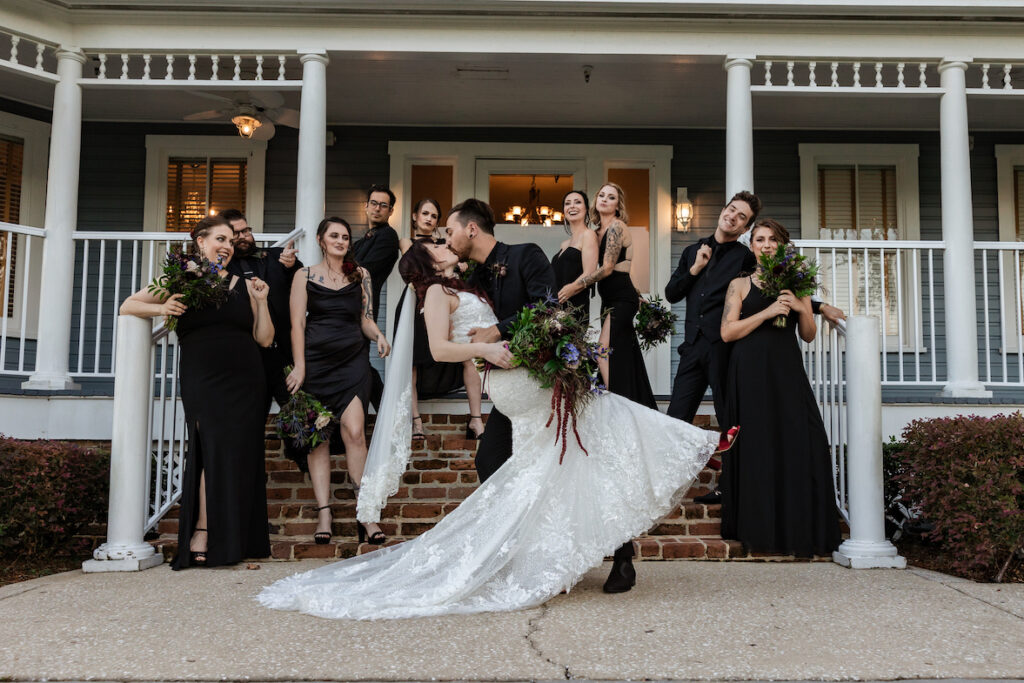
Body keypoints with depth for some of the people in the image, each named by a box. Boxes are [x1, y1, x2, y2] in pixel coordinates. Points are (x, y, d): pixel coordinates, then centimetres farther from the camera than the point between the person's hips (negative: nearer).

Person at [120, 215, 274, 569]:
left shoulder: (244, 286, 14)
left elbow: (264, 339, 12)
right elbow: (127, 306, 10)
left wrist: (261, 301, 0)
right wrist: (161, 308, -8)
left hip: (245, 384, 3)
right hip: (203, 381, -2)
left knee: (241, 455, 0)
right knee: (214, 450, -13)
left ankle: (235, 541, 7)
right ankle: (201, 532, -6)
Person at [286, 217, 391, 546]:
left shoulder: (360, 274, 13)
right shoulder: (305, 275, 8)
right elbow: (297, 324, 3)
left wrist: (378, 336, -5)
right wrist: (299, 367, -6)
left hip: (352, 360, 0)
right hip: (316, 361, 0)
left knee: (354, 431, -14)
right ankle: (323, 513, 4)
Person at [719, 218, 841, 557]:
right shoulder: (740, 284, 9)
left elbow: (809, 335, 14)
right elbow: (727, 332, -3)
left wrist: (802, 308, -5)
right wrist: (768, 311, -11)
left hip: (787, 371, 2)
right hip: (751, 373, -2)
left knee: (798, 443, -8)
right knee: (757, 447, -5)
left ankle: (799, 529, 1)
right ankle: (761, 529, 3)